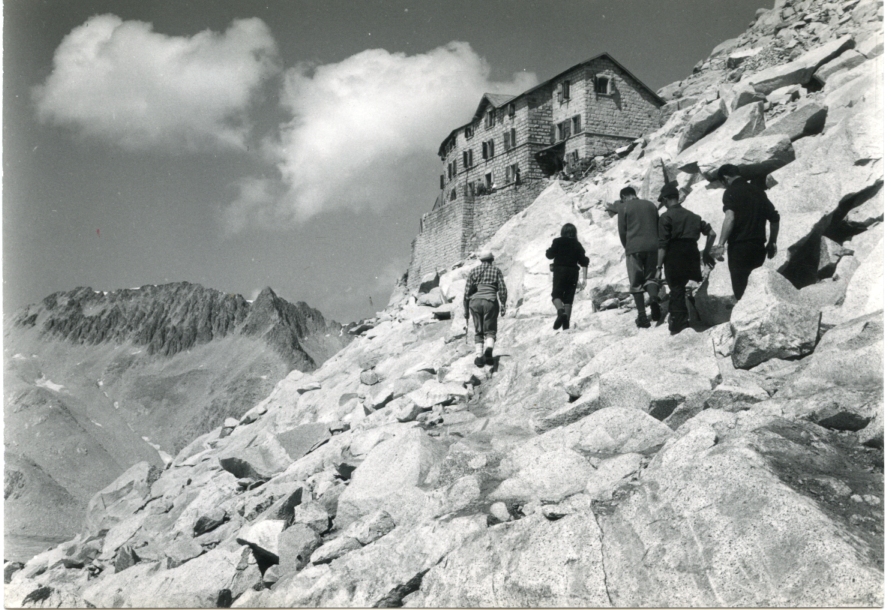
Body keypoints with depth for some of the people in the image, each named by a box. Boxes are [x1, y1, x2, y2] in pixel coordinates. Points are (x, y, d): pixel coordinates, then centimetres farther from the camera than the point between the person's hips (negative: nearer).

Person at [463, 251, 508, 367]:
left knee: (478, 331, 14)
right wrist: (503, 305, 9)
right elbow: (502, 289, 0)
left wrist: (466, 312, 12)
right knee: (490, 330, 6)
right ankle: (488, 351, -22)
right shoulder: (496, 270, 13)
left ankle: (479, 356, -1)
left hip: (475, 302, 2)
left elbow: (467, 292, 9)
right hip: (490, 301, -1)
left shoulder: (474, 271, 15)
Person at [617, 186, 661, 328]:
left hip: (634, 248, -3)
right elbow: (658, 227, 14)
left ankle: (642, 316, -1)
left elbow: (622, 231, 2)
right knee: (650, 276, 16)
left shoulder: (624, 208, 3)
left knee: (636, 283, 5)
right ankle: (654, 298, -16)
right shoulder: (651, 205, 13)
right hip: (652, 246, 3)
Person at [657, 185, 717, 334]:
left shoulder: (666, 217, -4)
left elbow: (662, 245, -10)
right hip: (692, 254, 5)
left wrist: (659, 267, -8)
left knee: (676, 290, 0)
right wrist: (706, 252, 20)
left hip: (674, 257, -5)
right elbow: (712, 233, 10)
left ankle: (678, 324, 0)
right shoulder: (692, 216, 13)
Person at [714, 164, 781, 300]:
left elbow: (730, 218, -22)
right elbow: (774, 217, 14)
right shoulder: (758, 191, 13)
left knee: (740, 289, -1)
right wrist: (772, 242, 22)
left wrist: (721, 244, -23)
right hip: (758, 246, 6)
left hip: (739, 246, -6)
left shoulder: (731, 192, -6)